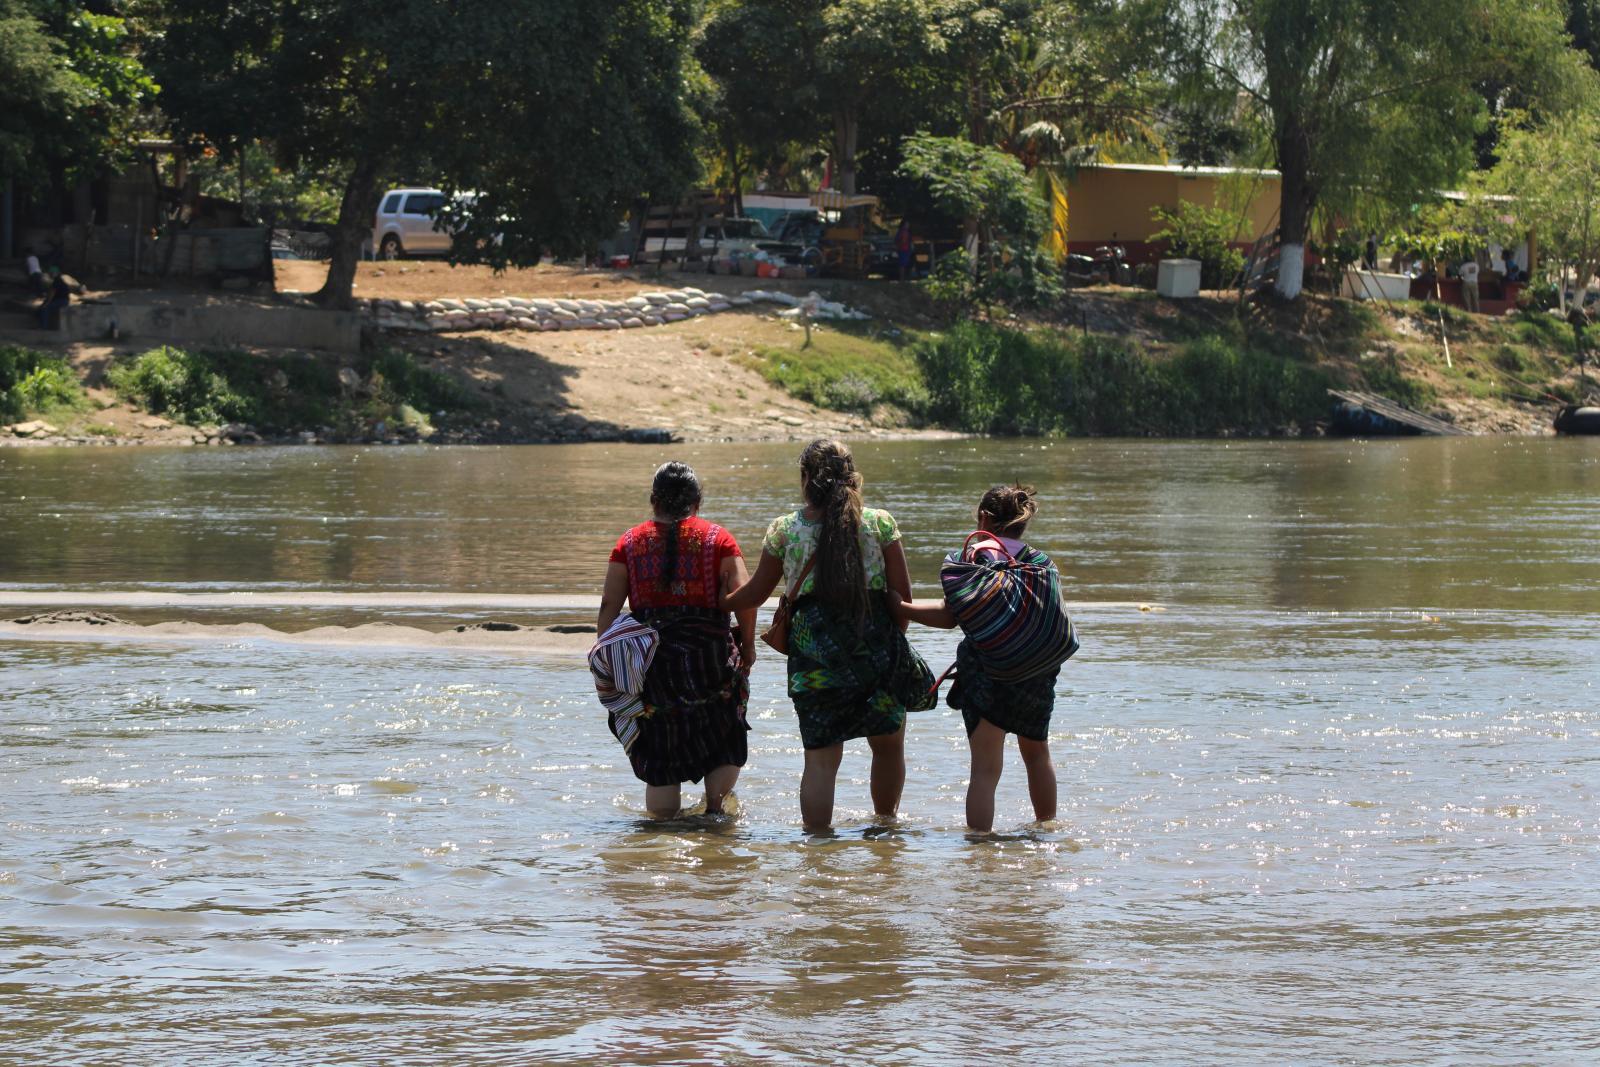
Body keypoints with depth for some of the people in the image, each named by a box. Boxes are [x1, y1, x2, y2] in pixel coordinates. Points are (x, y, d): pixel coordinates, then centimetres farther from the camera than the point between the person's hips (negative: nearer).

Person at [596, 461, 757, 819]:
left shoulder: (630, 542, 6)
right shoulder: (717, 539, 1)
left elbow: (609, 606, 2)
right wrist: (747, 646, 5)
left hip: (648, 662, 2)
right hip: (708, 654, -2)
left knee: (659, 757, 7)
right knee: (725, 743, 17)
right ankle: (714, 806, 3)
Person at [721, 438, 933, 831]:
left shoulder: (784, 530, 4)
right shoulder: (879, 522, 2)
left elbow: (755, 593, 14)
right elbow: (903, 593, 4)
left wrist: (716, 605, 32)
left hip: (813, 650, 0)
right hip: (876, 646, 0)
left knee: (821, 757, 2)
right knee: (888, 743, 19)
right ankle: (885, 824, 32)